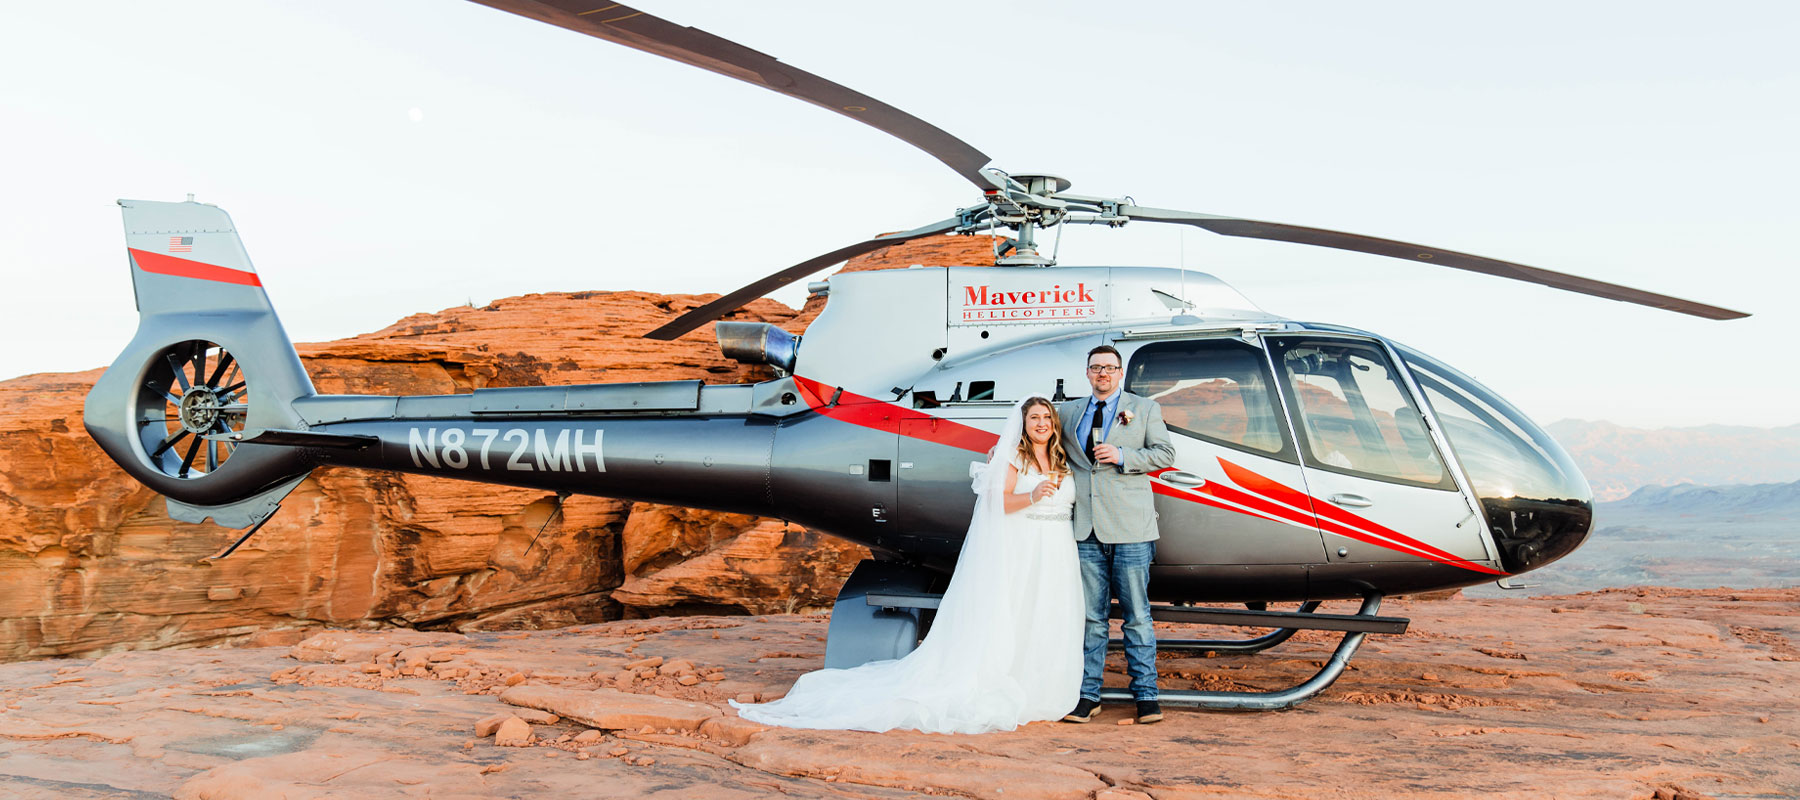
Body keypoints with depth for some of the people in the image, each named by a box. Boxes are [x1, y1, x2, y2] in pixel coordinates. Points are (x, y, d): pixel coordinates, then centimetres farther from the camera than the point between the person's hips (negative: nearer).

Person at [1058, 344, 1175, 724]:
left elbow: (1165, 453, 2)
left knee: (1137, 615, 0)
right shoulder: (1068, 412, 16)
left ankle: (1146, 695, 7)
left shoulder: (1144, 408, 9)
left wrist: (1122, 456, -11)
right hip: (1087, 530, 2)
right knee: (1091, 617, 4)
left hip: (1129, 529, -2)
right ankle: (1088, 696, 10)